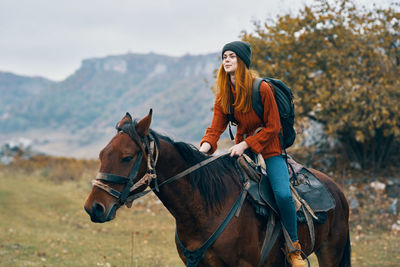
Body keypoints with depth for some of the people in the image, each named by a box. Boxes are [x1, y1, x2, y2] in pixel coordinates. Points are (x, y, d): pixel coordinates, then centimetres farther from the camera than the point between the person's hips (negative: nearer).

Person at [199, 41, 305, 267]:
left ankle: (294, 248, -7)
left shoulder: (262, 89, -15)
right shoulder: (223, 95, 2)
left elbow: (273, 128, -13)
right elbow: (216, 128, -2)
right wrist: (206, 146, -23)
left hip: (269, 148, -5)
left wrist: (246, 144, -22)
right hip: (242, 148, 5)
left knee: (283, 194, -24)